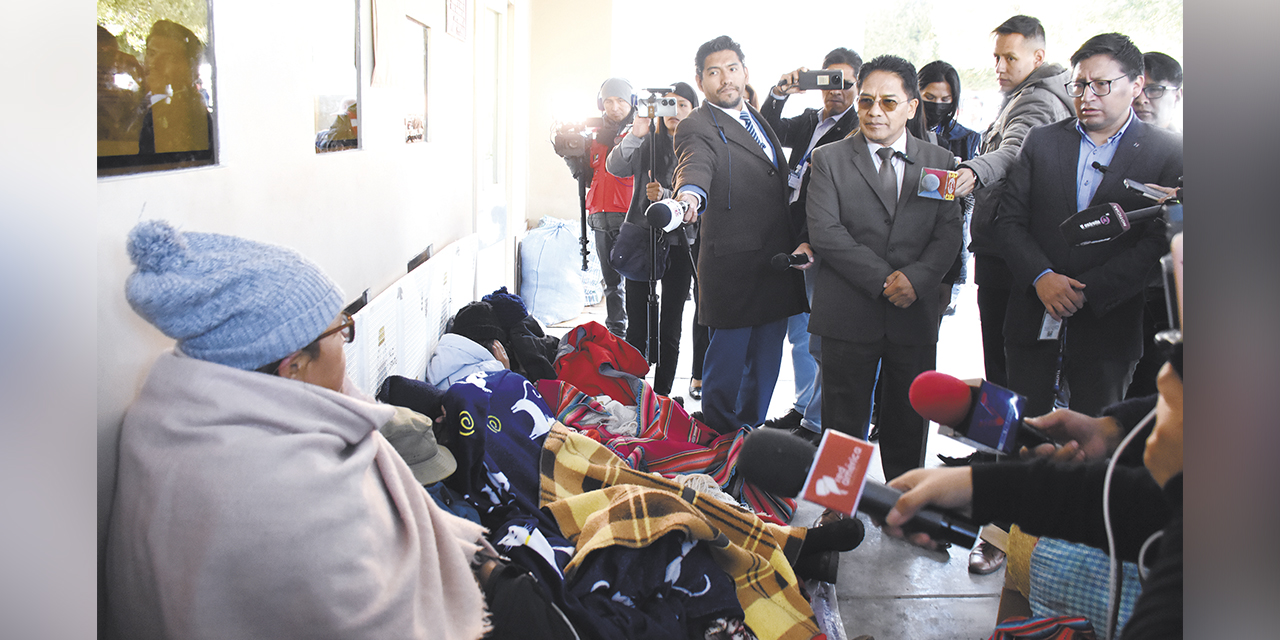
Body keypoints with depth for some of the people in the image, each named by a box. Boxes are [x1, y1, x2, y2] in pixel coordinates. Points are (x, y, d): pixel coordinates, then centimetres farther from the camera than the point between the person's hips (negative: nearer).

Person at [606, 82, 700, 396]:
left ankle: (662, 396, 12)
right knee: (637, 325, 1)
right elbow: (615, 168, -9)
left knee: (669, 328, 5)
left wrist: (665, 196, -25)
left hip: (678, 244, -1)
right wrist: (634, 135, -22)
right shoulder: (648, 143, 5)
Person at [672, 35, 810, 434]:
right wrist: (691, 195, -53)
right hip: (734, 265, -7)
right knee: (728, 360, 0)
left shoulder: (758, 118, 16)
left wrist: (804, 237, 13)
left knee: (765, 360, 15)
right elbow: (695, 164, -31)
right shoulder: (697, 127, -9)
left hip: (779, 261, 7)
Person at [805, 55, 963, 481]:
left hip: (915, 314, 2)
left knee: (909, 426, 11)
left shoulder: (939, 162, 9)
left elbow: (949, 233, 2)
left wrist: (916, 278, -16)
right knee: (844, 424, 4)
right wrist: (883, 279, -15)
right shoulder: (829, 159, 2)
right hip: (849, 315, -2)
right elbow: (825, 233, -8)